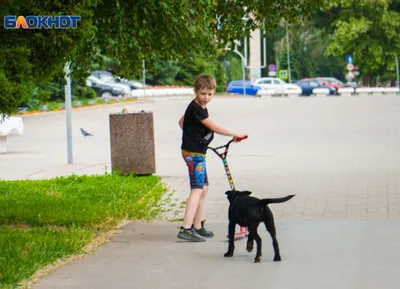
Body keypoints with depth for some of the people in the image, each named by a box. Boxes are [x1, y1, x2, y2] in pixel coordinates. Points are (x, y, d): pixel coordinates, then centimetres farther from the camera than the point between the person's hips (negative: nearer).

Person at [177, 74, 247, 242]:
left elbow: (181, 122, 26)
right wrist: (234, 135, -10)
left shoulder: (198, 108, 12)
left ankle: (197, 227, 21)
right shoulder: (195, 108, -19)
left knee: (204, 188, 14)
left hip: (198, 152, 10)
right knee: (197, 189, -15)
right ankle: (186, 228, -20)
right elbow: (214, 128, -19)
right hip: (193, 153, -10)